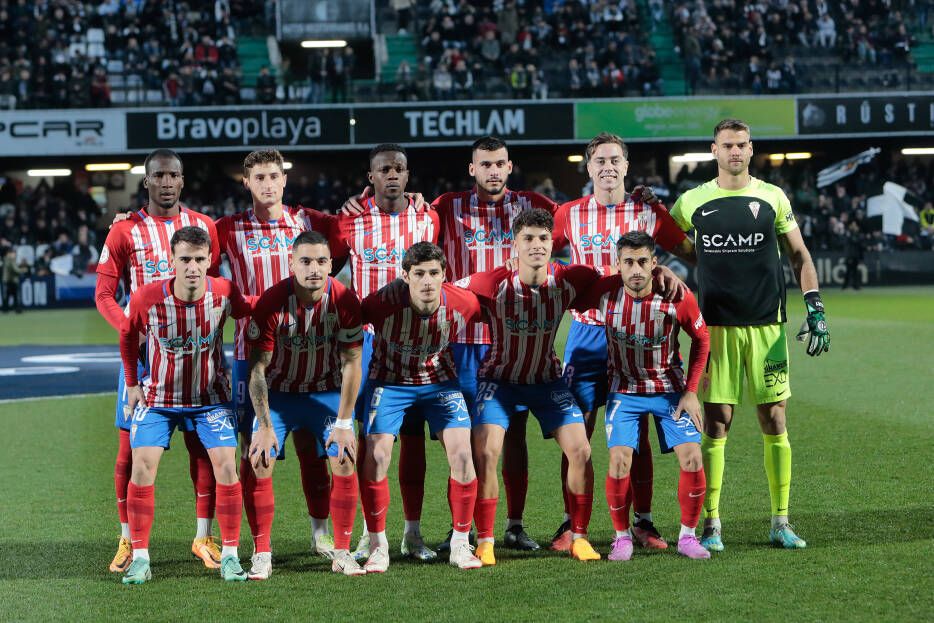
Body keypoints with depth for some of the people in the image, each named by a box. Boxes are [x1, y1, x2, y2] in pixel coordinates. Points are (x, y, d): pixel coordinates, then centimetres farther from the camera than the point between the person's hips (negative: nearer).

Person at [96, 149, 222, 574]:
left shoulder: (204, 226, 8)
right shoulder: (125, 231, 0)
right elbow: (104, 294, -1)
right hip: (143, 348, -2)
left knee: (203, 442, 2)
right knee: (131, 445, 0)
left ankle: (204, 538, 11)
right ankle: (128, 540, 10)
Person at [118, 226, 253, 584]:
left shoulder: (223, 293, -20)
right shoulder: (147, 299, -20)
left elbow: (248, 311, 3)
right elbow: (128, 335, 1)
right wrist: (132, 383, 3)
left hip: (210, 396, 0)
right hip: (159, 395, 0)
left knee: (226, 464, -12)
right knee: (143, 465, -11)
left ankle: (230, 555, -2)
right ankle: (139, 558, -2)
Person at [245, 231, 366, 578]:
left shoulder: (345, 301, -18)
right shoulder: (271, 302, -22)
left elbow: (351, 364, -10)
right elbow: (257, 368, -16)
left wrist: (343, 423, -11)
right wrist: (265, 426, -18)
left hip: (327, 392, 1)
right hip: (278, 393, -1)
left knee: (345, 464, -11)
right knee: (258, 465, -13)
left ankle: (342, 553, 2)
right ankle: (262, 555, -1)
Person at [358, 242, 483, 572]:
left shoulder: (462, 303, -23)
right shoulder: (384, 303, -30)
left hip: (439, 381, 1)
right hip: (388, 381, -1)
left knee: (461, 453, -13)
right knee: (376, 455, -14)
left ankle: (460, 544, 4)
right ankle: (378, 546, 3)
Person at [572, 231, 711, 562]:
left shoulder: (678, 296, -19)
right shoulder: (605, 290, -19)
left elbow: (701, 338, -2)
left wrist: (691, 391, -4)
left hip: (670, 388, 0)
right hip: (624, 389, 0)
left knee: (692, 458, -12)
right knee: (619, 459, -17)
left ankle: (687, 535, 8)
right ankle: (622, 537, 4)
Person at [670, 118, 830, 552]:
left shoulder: (773, 198, 6)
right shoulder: (693, 202, 5)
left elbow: (799, 256, 12)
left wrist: (815, 308, 3)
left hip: (766, 327, 1)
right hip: (716, 326, -1)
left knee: (774, 423, 2)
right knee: (715, 425, -2)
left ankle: (781, 522, 10)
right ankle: (711, 525, 5)